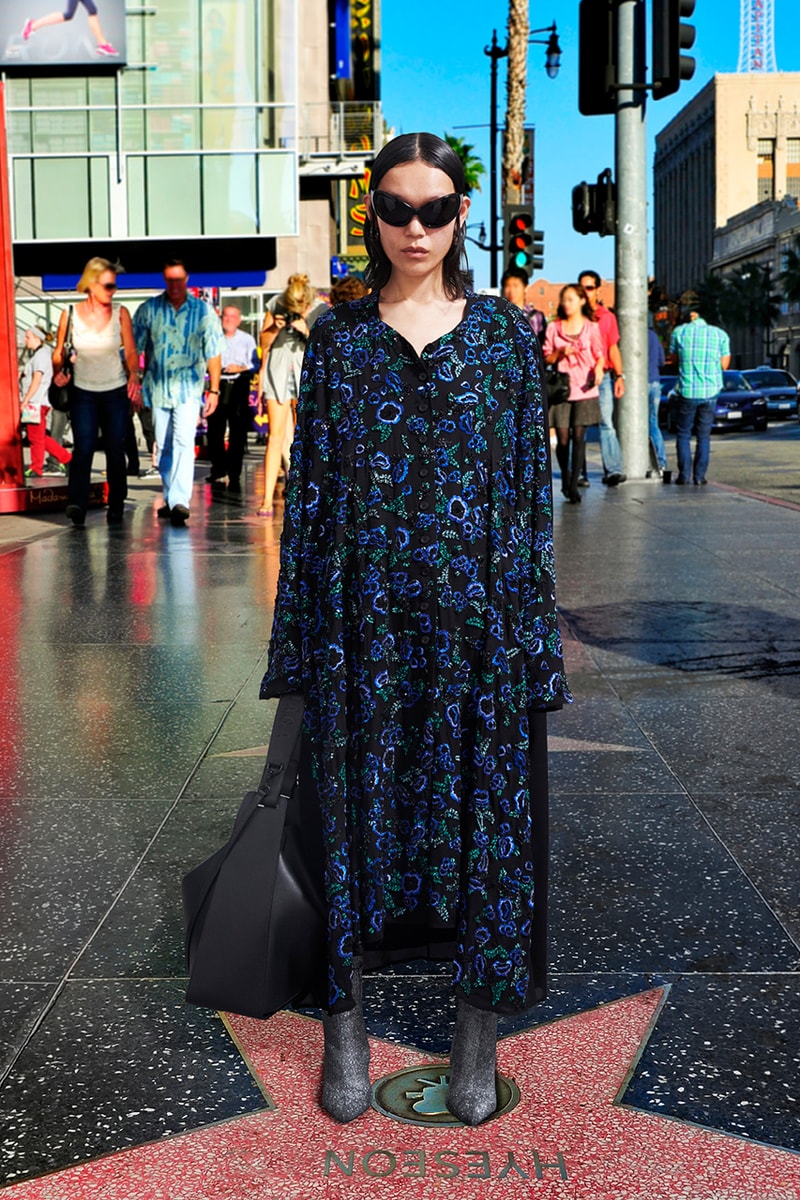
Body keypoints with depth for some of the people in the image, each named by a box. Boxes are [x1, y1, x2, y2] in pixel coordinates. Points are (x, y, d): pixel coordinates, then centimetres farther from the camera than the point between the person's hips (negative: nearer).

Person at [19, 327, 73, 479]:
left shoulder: (41, 355, -11)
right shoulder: (35, 354, 19)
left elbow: (37, 380, -17)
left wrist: (25, 401, -18)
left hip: (37, 402, -10)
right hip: (34, 402, 10)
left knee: (36, 437, -3)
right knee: (41, 437, 12)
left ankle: (36, 469, 2)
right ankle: (66, 458, 14)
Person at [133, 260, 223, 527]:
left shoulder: (203, 311, 1)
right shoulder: (149, 309, 4)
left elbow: (213, 352, 2)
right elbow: (134, 348, 6)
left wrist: (214, 390, -2)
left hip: (189, 388, -3)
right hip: (157, 387, 3)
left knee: (184, 442, -18)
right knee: (164, 446, 9)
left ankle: (180, 502, -25)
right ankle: (170, 498, 22)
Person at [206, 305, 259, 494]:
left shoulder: (246, 339, 9)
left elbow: (255, 364, 4)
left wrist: (240, 368, -13)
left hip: (239, 386, -1)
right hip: (218, 384, 1)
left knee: (238, 432, -5)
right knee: (214, 429, 2)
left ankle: (234, 475, -1)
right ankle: (219, 470, 19)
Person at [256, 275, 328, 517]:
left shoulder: (321, 312, -7)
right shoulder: (275, 306, -4)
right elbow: (264, 343, 6)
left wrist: (307, 331, -23)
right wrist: (275, 328, -15)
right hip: (278, 373, 0)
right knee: (276, 435, -7)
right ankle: (268, 499, -10)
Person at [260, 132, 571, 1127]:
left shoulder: (505, 330, 5)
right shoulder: (337, 335, 5)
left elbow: (531, 478, 4)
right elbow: (310, 481, 5)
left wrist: (534, 624, -1)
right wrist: (301, 627, 0)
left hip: (480, 606, 0)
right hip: (365, 610, 0)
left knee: (485, 805, 5)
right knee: (356, 805, 6)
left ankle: (477, 1035, 20)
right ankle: (345, 1026, 20)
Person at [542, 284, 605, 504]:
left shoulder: (591, 327, 6)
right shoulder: (554, 327, 8)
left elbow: (599, 354, 9)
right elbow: (546, 357, 9)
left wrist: (599, 368, -11)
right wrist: (560, 352, -10)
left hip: (584, 389, -1)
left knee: (579, 436, -6)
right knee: (563, 438, -3)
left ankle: (574, 485, -1)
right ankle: (565, 477, 22)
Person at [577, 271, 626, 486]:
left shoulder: (607, 316, 13)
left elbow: (613, 349, 15)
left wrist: (619, 375, 8)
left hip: (602, 377, 0)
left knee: (606, 423, -10)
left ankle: (613, 470, -16)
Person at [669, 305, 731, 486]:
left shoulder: (680, 331, 1)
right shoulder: (720, 334, 4)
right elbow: (724, 365, 6)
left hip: (687, 391, -1)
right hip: (710, 391, 1)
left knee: (683, 434, 9)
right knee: (704, 436, 9)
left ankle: (684, 474, 1)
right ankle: (699, 475, 3)